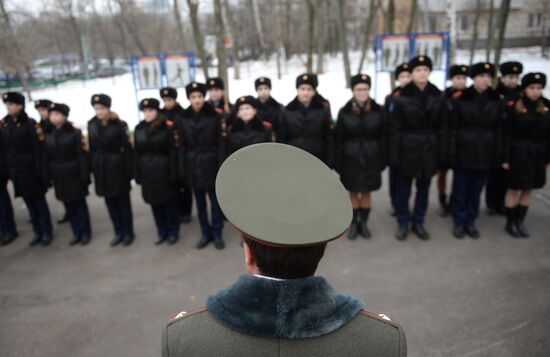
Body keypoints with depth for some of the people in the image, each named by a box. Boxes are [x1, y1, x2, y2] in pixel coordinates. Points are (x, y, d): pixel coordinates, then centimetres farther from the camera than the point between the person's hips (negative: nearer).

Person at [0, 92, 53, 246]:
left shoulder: (30, 123, -11)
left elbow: (39, 148, -13)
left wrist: (40, 170, -16)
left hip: (30, 169, -5)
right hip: (15, 170, 5)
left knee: (39, 201, 7)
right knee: (29, 203, 14)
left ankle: (47, 232, 19)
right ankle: (38, 233, 25)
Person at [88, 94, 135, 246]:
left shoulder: (120, 124, -10)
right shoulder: (91, 124, 4)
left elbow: (127, 148, -10)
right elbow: (91, 147, 8)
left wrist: (129, 170, -12)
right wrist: (92, 168, 6)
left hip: (117, 166, -5)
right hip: (100, 168, 5)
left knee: (123, 201, 6)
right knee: (110, 202, 12)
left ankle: (128, 233, 19)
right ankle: (118, 232, 25)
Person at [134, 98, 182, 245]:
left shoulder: (168, 127, -9)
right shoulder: (139, 129, 5)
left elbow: (173, 152, -11)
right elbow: (137, 153, 7)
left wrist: (173, 174, -14)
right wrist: (137, 174, 4)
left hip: (164, 171, -4)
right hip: (147, 172, 5)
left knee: (169, 202, 7)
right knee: (155, 203, 13)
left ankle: (173, 232, 23)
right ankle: (162, 232, 28)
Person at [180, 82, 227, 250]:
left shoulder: (214, 116, -5)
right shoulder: (184, 118, 2)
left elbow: (221, 143, -6)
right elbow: (182, 145, 3)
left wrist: (222, 166, -12)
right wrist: (183, 169, -1)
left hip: (211, 164, -2)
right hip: (193, 166, 3)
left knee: (215, 201, 6)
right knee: (200, 202, 12)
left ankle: (217, 234, 19)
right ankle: (205, 233, 25)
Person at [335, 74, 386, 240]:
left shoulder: (378, 111, -2)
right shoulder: (344, 112, -5)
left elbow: (383, 137, 2)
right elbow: (338, 139, -3)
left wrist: (382, 160, -1)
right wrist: (338, 163, -5)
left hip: (371, 158, 1)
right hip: (351, 158, -1)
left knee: (366, 193, 11)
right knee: (353, 193, 10)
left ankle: (364, 223, 26)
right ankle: (354, 223, 24)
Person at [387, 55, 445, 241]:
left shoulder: (438, 97, 3)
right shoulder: (400, 97, -8)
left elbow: (441, 127, 6)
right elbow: (393, 129, -9)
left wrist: (440, 153, 2)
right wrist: (393, 155, -11)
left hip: (429, 150, 3)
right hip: (407, 150, -3)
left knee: (424, 189, 13)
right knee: (403, 189, 8)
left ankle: (418, 222, 29)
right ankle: (403, 223, 24)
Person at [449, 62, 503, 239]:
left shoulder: (496, 101, 3)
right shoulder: (460, 99, -6)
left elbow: (499, 129, 5)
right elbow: (454, 128, -6)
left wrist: (497, 155, 1)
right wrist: (452, 153, -10)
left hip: (485, 153, 3)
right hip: (464, 152, -2)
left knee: (476, 190, 12)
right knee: (460, 190, 8)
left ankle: (470, 222, 27)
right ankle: (459, 222, 22)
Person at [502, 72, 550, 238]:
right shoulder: (514, 106, -8)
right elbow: (507, 134, -9)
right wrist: (506, 158, -12)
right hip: (518, 153, -4)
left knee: (528, 190, 12)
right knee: (514, 189, 4)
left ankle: (520, 221, 25)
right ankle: (510, 222, 18)